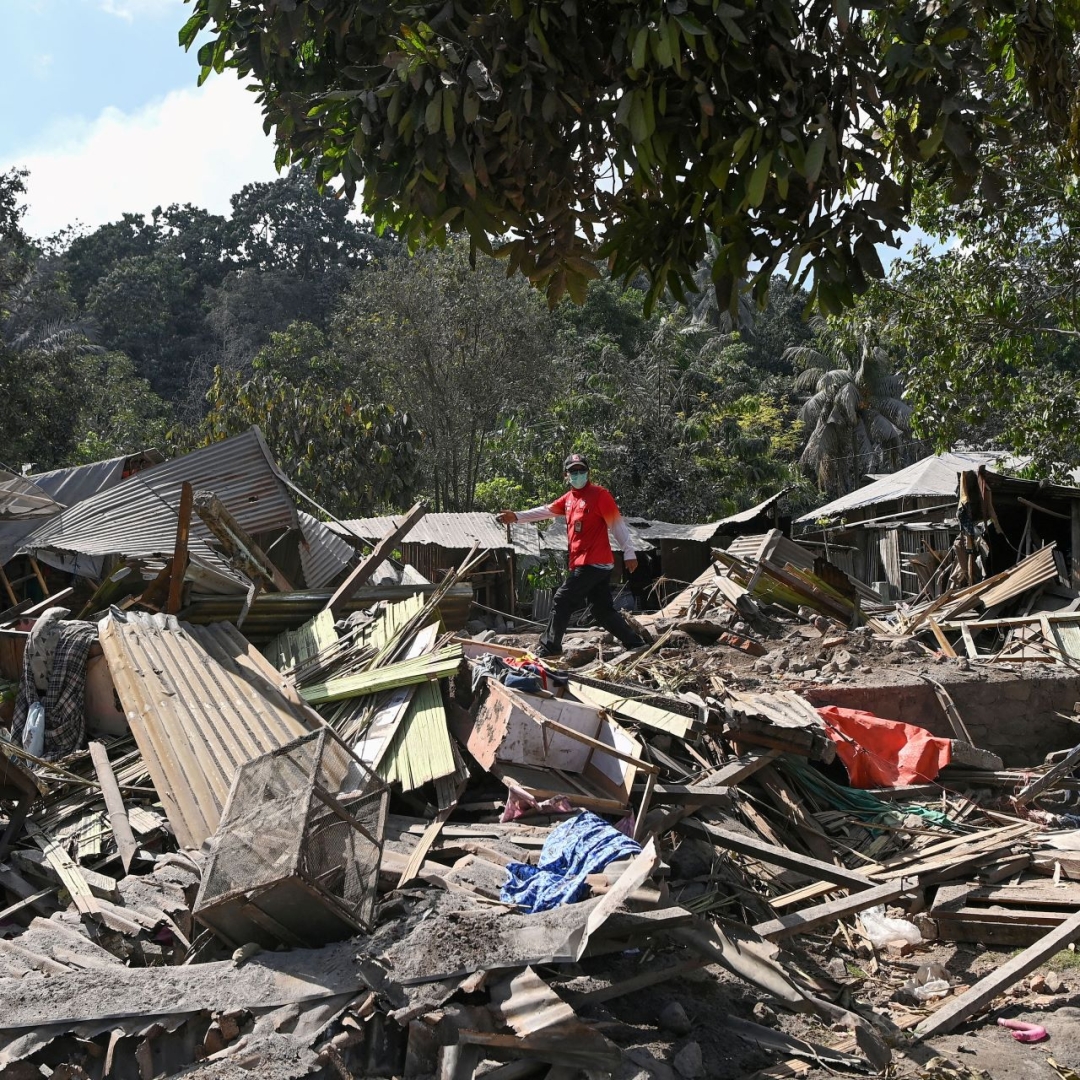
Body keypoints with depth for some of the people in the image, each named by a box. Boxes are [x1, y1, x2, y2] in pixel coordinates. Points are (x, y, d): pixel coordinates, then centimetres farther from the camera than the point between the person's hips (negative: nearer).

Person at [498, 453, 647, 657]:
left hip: (593, 564, -8)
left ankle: (549, 648, 0)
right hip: (591, 564, 8)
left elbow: (617, 525, -12)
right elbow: (545, 511, 18)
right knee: (602, 610, 11)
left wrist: (629, 553, -16)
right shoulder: (568, 498, 15)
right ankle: (635, 643, 17)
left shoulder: (600, 494, -9)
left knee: (562, 601, -6)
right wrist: (517, 517, 9)